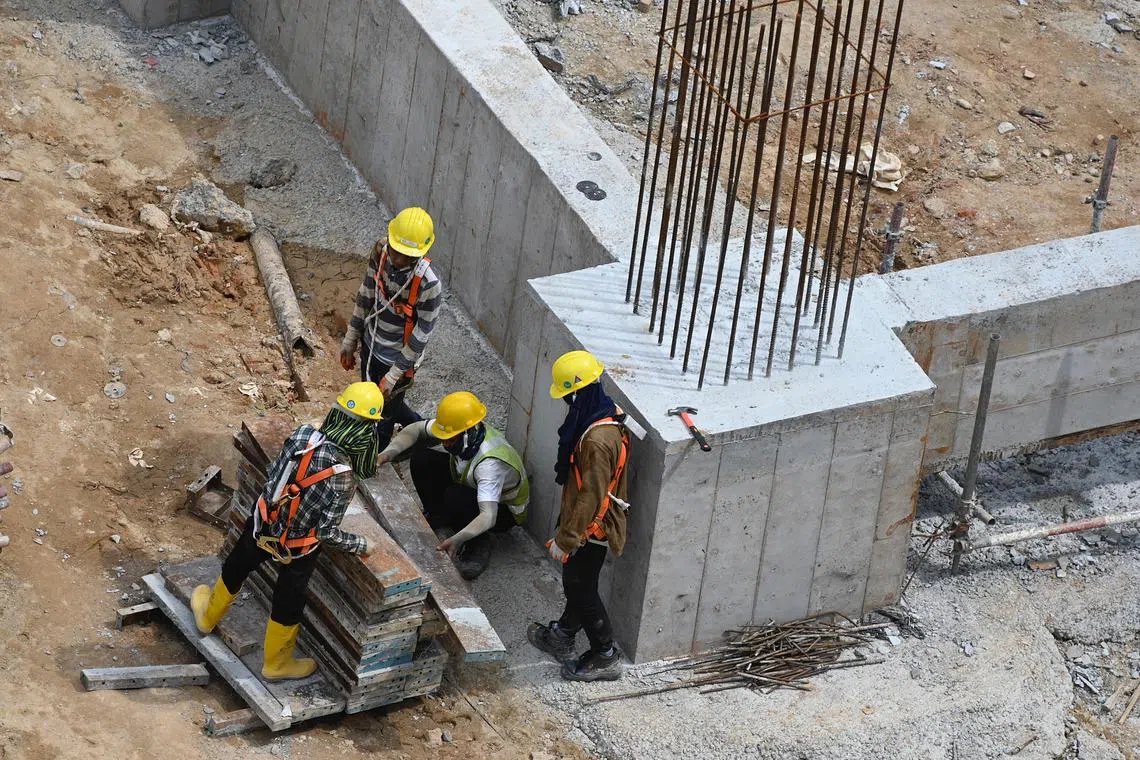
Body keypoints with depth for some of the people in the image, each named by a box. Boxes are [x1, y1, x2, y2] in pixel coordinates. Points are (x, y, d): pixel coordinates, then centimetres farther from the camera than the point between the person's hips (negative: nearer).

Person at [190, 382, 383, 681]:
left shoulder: (302, 435, -23)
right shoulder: (343, 479, -34)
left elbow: (272, 475, -7)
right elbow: (327, 534, -27)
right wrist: (362, 545, -11)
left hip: (263, 526, 4)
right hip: (297, 549, -4)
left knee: (236, 569, 33)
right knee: (288, 602, 23)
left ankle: (209, 614, 60)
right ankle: (277, 663, 46)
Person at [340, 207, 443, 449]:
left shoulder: (428, 284, -36)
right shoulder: (381, 251, -18)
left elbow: (420, 337, -24)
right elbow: (366, 295, -1)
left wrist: (394, 375, -17)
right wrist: (350, 340, 6)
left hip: (396, 358, -6)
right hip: (372, 344, 6)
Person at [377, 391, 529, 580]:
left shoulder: (490, 463, -43)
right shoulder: (458, 431, -23)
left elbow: (488, 517, -50)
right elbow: (416, 430, -6)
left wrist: (457, 539, -64)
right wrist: (390, 451, -23)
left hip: (503, 508, -7)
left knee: (455, 497, -36)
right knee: (421, 458, -12)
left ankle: (479, 547, -12)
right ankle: (435, 515, 11)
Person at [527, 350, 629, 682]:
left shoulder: (598, 439, -34)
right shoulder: (608, 415, -2)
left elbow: (590, 497, -29)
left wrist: (565, 539, -20)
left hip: (591, 529, -9)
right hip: (590, 522, 9)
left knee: (581, 589, 8)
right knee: (575, 582, 26)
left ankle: (605, 657, 22)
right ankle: (562, 635, 45)